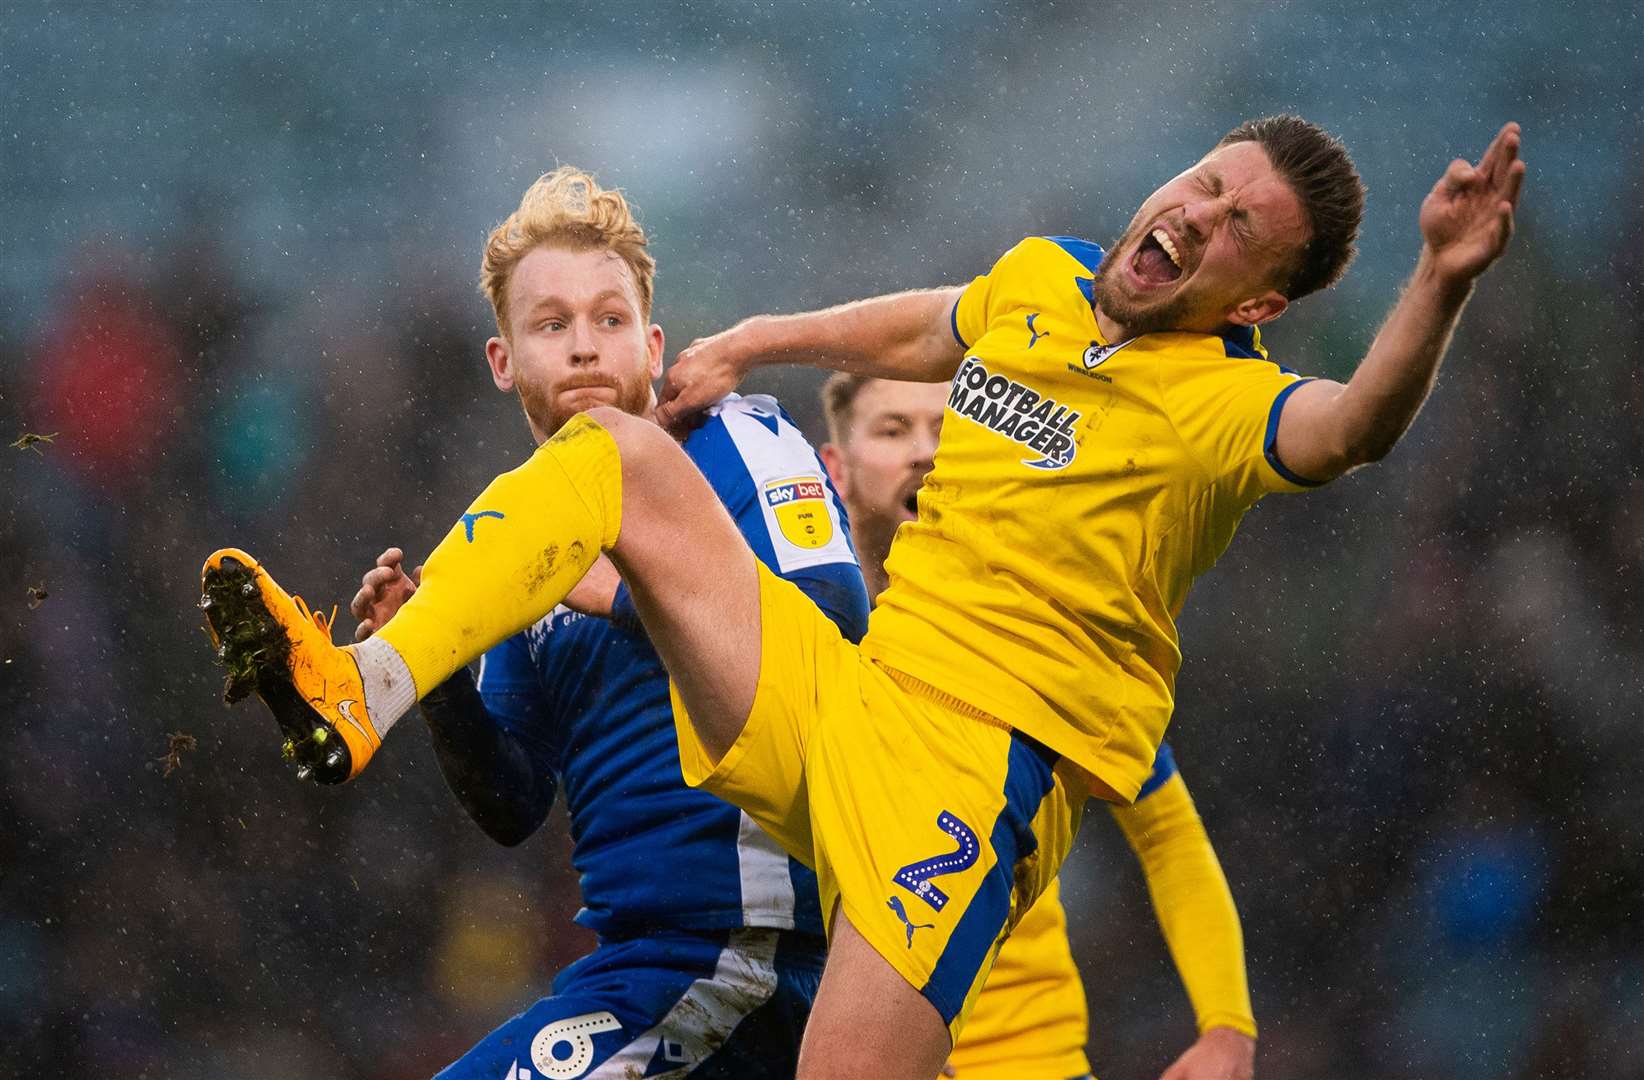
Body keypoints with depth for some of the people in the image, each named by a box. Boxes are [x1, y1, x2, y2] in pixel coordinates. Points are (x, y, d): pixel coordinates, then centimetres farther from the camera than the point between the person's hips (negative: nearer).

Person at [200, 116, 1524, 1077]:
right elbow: (920, 328, 34)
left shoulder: (1222, 401, -11)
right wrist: (751, 344, 32)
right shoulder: (1045, 278, 10)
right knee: (616, 452, 0)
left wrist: (1442, 284, -50)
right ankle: (359, 696, -15)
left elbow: (1351, 427, -34)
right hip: (830, 692, 7)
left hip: (972, 762, -7)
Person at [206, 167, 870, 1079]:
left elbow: (837, 626, -18)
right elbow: (515, 811, 14)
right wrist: (438, 675, -3)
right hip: (636, 950, 8)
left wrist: (623, 590, -18)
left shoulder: (740, 441, -1)